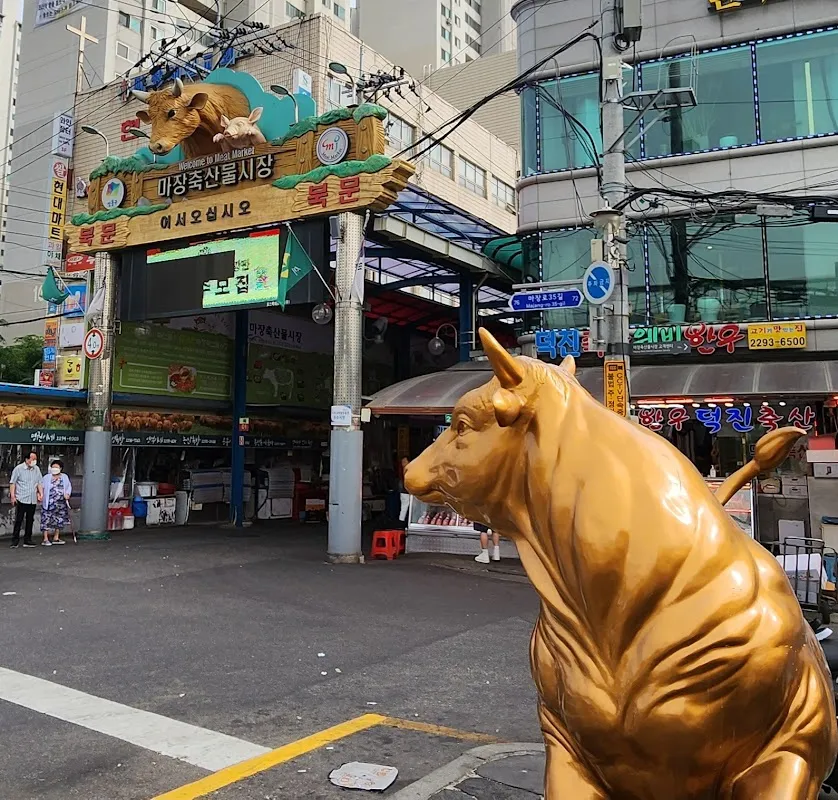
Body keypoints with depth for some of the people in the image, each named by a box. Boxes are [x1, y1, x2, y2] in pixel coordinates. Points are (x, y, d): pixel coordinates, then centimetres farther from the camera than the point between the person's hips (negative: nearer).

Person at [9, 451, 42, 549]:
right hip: (21, 499, -5)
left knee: (30, 520, 8)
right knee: (18, 520, -3)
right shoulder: (18, 468, -4)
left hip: (33, 500, 5)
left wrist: (41, 493, 4)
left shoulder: (37, 469, 10)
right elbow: (12, 483, -4)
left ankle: (27, 540, 15)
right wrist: (12, 496, -10)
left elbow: (39, 483, 16)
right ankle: (15, 541, 2)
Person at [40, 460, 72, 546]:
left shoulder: (64, 477, 13)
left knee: (59, 520, 8)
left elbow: (69, 487, 12)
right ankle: (45, 539, -4)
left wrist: (67, 494, -6)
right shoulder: (47, 477, 5)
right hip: (49, 503, -4)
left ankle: (56, 538, 19)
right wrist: (41, 495, -15)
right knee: (47, 520, -8)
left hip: (61, 503, 4)